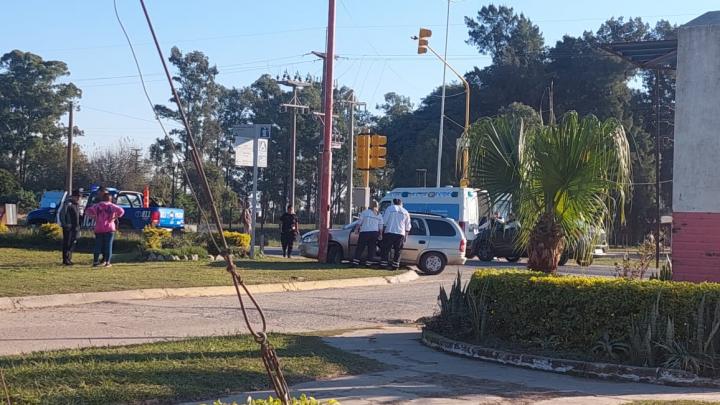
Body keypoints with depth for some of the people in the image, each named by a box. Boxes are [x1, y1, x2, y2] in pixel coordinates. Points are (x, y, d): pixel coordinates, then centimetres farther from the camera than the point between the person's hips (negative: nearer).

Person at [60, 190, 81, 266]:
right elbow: (62, 214, -15)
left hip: (75, 228, 8)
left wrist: (78, 225, 16)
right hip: (68, 228, -8)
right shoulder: (67, 203, -9)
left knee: (73, 243, 9)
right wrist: (64, 224, -19)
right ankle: (65, 260, -3)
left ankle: (69, 259, 16)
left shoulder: (76, 205, 17)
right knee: (67, 243, -5)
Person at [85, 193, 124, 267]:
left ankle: (95, 261, 7)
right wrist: (115, 217, -4)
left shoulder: (97, 206, 7)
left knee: (98, 245, 7)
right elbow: (121, 211, -14)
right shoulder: (111, 206, -1)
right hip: (109, 229, -2)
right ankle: (107, 262, 0)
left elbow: (87, 211, 4)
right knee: (108, 245, 2)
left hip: (99, 229, 2)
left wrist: (95, 217, 6)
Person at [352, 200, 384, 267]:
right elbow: (381, 227, 7)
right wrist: (380, 235, 12)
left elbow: (359, 222, -2)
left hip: (364, 232, -3)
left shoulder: (365, 212, -1)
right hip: (374, 233, 3)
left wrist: (356, 229, 7)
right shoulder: (379, 215, 10)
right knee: (371, 248, 7)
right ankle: (369, 261, 3)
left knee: (360, 248, 1)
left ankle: (356, 261, -4)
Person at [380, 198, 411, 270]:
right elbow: (408, 226, 15)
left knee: (386, 249, 2)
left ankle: (383, 264, -1)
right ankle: (395, 265, 5)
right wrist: (406, 233, 27)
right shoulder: (405, 212, 14)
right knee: (397, 251, 8)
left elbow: (384, 221, -2)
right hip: (401, 234, 3)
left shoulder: (390, 208, 2)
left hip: (390, 232, -3)